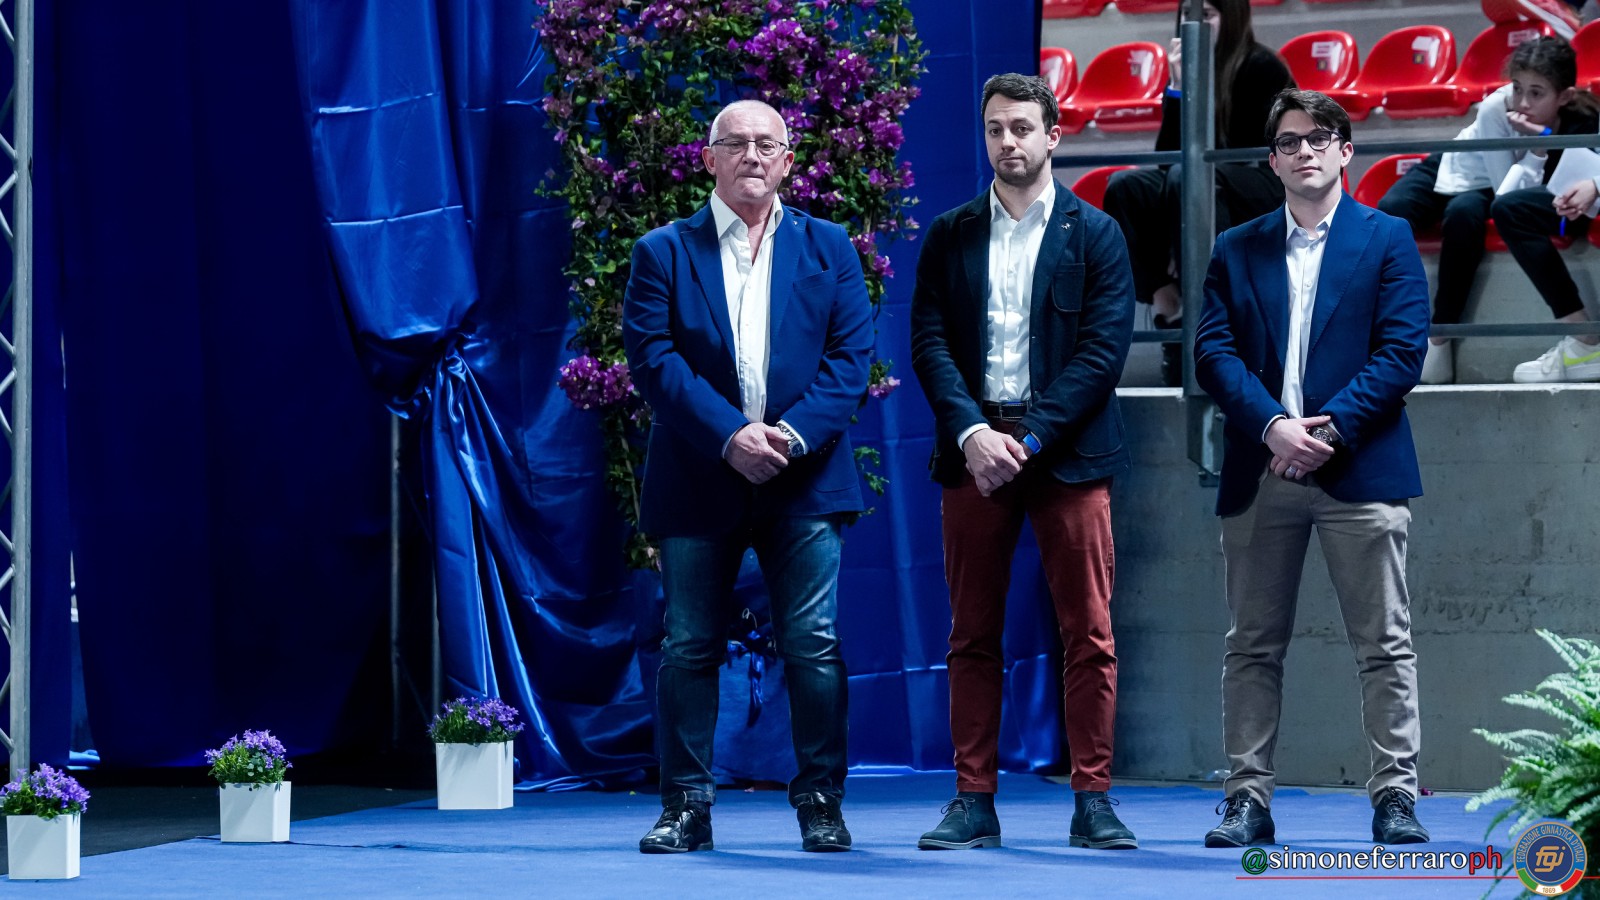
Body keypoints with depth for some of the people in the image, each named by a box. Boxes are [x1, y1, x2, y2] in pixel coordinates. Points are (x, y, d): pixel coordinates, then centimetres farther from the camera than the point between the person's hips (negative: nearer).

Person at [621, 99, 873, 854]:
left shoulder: (828, 248, 10)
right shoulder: (663, 253, 6)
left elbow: (850, 354, 2)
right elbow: (653, 359, -4)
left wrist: (794, 434, -13)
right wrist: (729, 437, -15)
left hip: (803, 477, 0)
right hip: (698, 479, 0)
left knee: (813, 645, -3)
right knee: (689, 647, 2)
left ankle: (821, 804, 6)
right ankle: (686, 807, 8)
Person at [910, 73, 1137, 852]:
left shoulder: (1094, 234, 4)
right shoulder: (949, 236, 11)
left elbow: (1104, 347, -4)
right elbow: (929, 342, 3)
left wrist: (1032, 438, -11)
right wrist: (971, 431, -12)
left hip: (1067, 450, -2)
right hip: (975, 447, 2)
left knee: (1088, 634, -3)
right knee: (973, 637, 3)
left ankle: (1092, 802, 0)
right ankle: (974, 802, 6)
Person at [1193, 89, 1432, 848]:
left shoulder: (1387, 239, 6)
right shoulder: (1237, 250, 13)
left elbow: (1402, 351, -3)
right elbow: (1213, 354, 2)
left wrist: (1330, 428, -13)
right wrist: (1274, 427, -13)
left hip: (1359, 469, -2)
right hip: (1259, 473, 3)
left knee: (1384, 643, -3)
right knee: (1252, 645, 4)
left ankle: (1395, 796, 0)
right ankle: (1247, 798, 8)